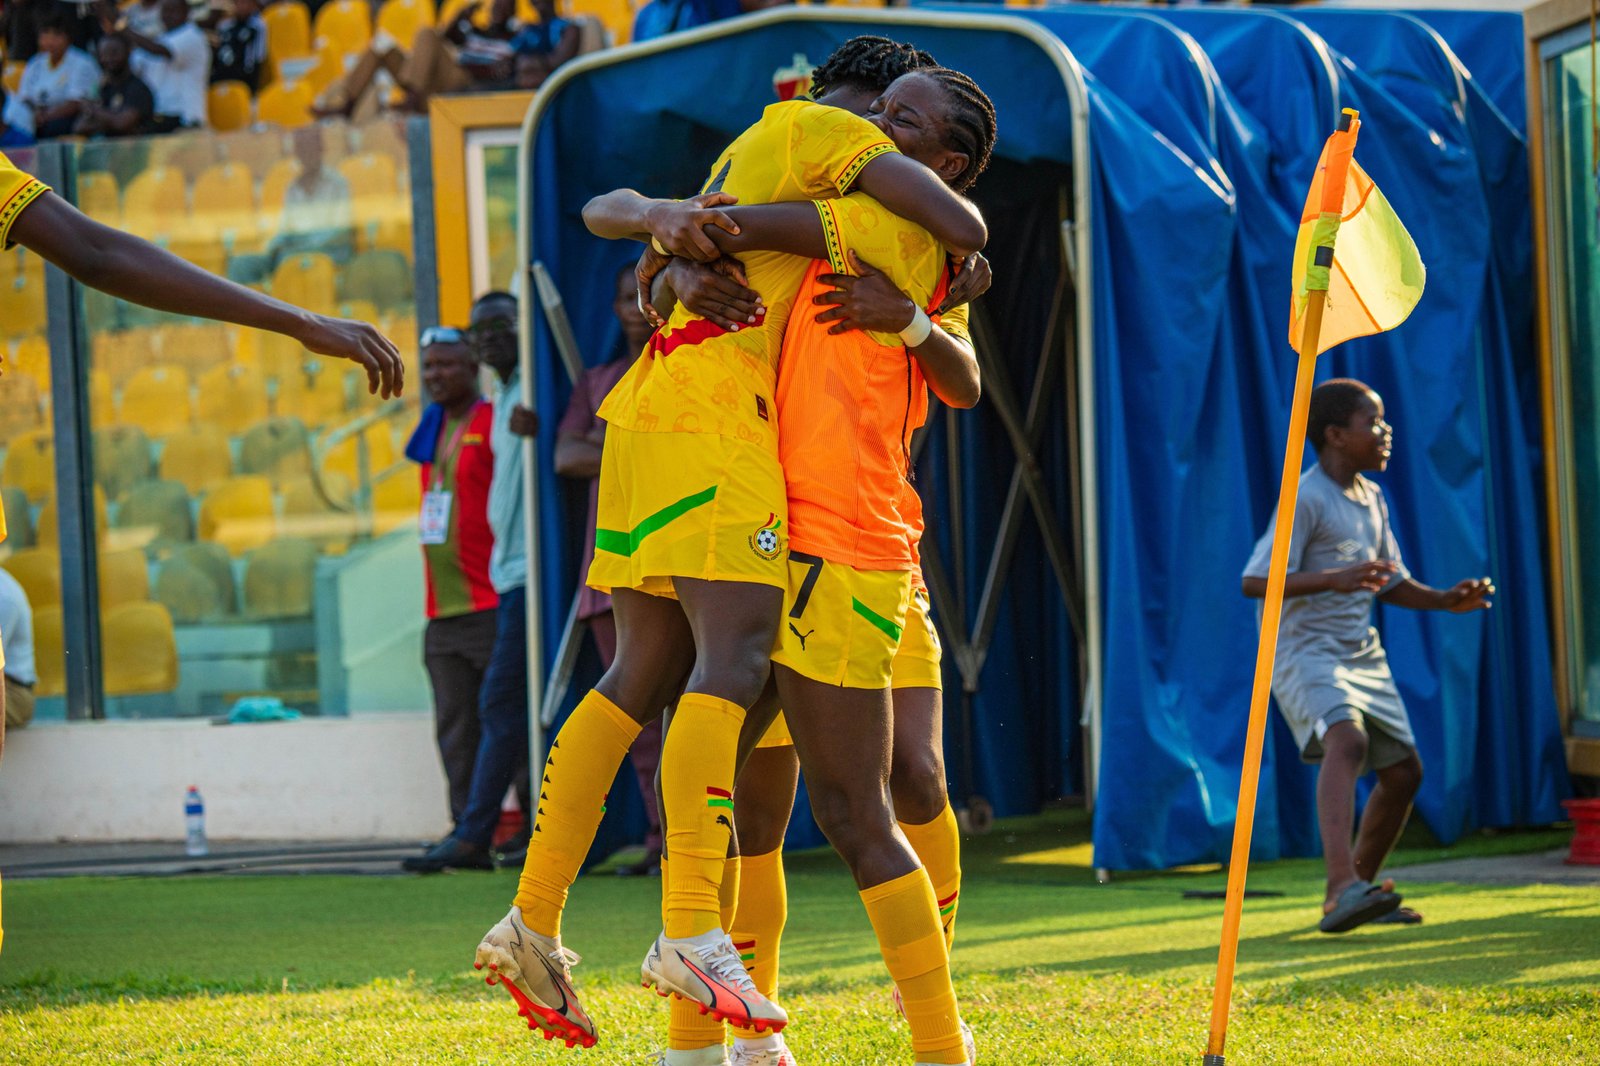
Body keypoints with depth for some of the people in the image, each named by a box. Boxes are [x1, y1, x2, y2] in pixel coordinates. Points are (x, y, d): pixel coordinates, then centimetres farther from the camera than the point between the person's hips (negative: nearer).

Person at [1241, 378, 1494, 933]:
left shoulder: (1371, 499, 14)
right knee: (1346, 740, -32)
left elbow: (1391, 584, 24)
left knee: (1403, 770, 9)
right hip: (1306, 653, -9)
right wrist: (1334, 579, -35)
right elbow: (1255, 581, -23)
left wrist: (1447, 600, 6)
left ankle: (1355, 893, 26)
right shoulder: (1306, 500, -14)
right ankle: (1344, 888, -47)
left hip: (1362, 656, 9)